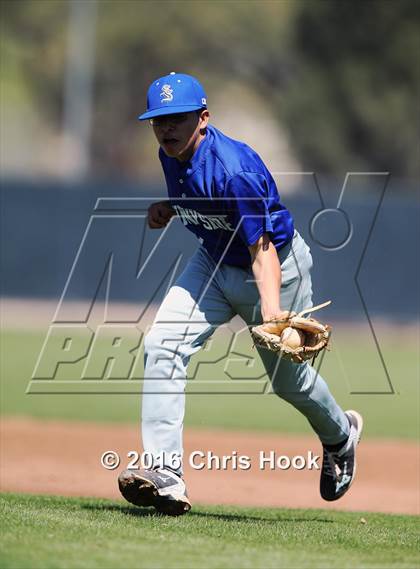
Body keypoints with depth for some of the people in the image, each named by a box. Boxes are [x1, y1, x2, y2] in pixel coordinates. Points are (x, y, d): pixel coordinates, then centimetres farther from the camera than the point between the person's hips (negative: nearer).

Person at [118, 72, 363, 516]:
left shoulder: (234, 170, -34)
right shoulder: (171, 155, -9)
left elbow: (262, 249, -37)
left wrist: (271, 307, -52)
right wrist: (169, 209, -5)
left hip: (274, 267, -6)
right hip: (214, 262, 6)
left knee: (288, 378, 11)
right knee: (162, 346, -16)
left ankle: (340, 434, 47)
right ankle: (166, 477, -22)